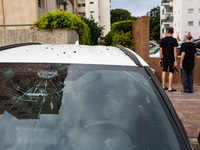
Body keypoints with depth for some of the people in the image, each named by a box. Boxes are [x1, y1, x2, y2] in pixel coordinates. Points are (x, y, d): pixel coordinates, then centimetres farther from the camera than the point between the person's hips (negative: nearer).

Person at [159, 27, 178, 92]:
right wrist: (175, 60, -7)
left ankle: (163, 86, 18)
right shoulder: (174, 40, -7)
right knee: (171, 72, -1)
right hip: (171, 59, -4)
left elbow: (161, 50, 6)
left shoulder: (163, 40, 4)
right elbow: (175, 51, -10)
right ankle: (170, 87, 0)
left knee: (164, 71, 12)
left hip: (164, 58, 4)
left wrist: (160, 59, 13)